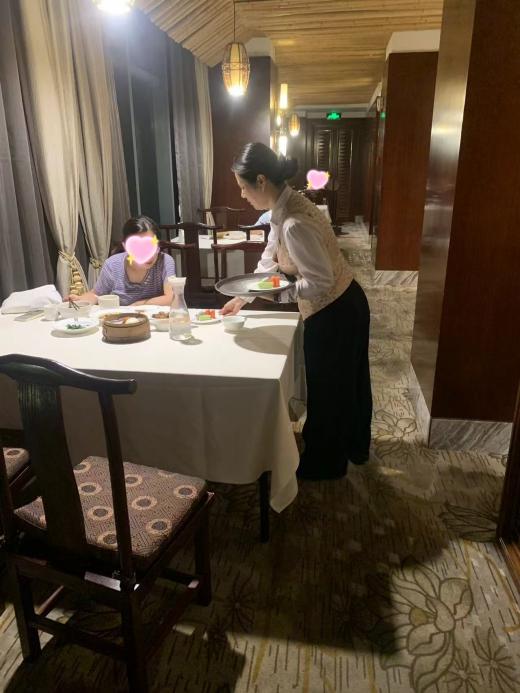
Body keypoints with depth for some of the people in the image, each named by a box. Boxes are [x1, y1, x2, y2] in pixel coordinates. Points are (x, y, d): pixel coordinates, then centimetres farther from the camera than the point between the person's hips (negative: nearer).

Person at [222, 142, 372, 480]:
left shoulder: (295, 223, -29)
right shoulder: (285, 206, 2)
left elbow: (321, 282, -27)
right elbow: (270, 260, 12)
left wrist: (276, 293, -20)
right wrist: (242, 297, 12)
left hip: (333, 313, -9)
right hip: (345, 306, 9)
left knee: (326, 387, 10)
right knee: (346, 381, 24)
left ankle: (324, 463, 33)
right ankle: (353, 446, 47)